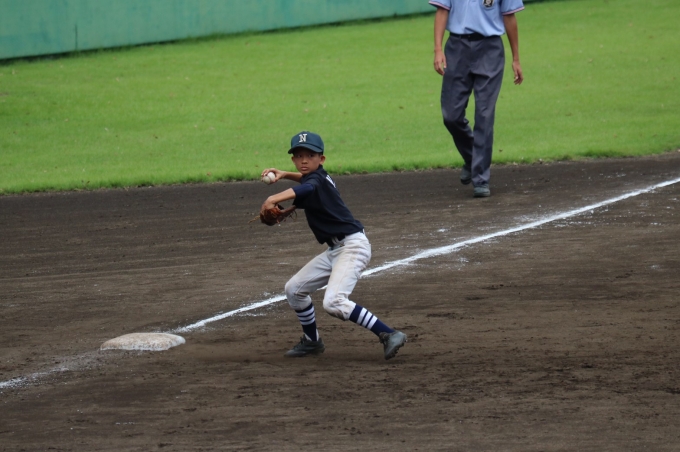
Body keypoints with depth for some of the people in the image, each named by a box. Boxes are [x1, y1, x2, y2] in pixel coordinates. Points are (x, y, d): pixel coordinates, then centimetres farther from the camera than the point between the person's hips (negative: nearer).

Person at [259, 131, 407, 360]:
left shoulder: (316, 180, -16)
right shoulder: (319, 177, 11)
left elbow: (305, 188, -41)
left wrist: (273, 199, -59)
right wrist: (284, 175, 20)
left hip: (352, 246, -11)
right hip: (335, 249, 11)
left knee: (334, 302, -27)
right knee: (294, 289, 16)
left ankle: (389, 335, -26)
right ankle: (312, 341, 33)